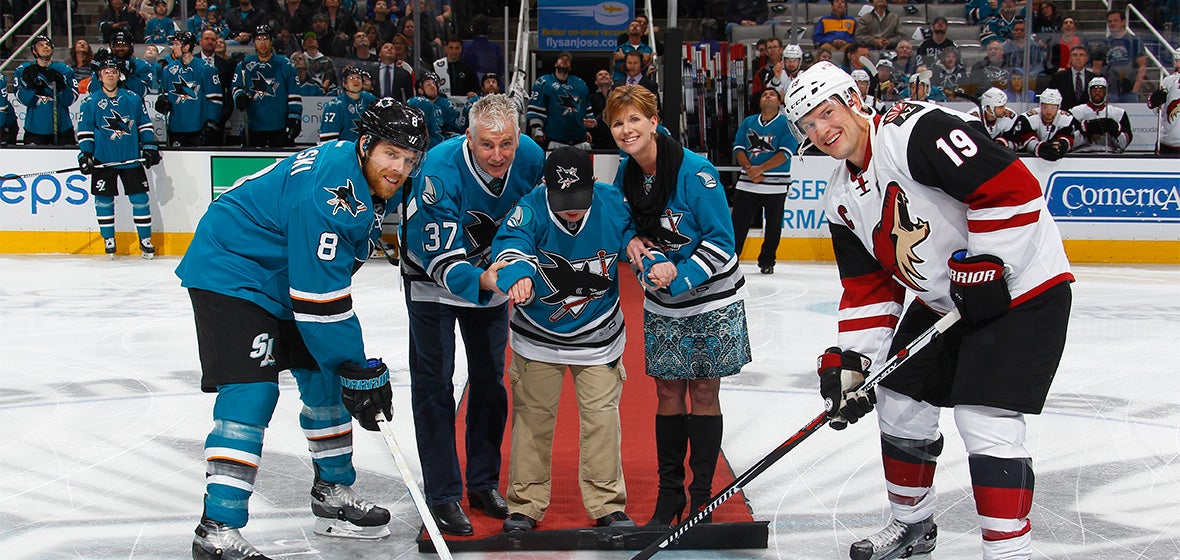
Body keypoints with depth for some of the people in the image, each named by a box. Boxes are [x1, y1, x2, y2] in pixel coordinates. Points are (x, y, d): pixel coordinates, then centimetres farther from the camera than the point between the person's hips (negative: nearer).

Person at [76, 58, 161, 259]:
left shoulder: (133, 99, 7)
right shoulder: (91, 103, 4)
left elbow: (145, 124, 13)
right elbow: (85, 131, 3)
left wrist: (150, 147, 7)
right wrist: (85, 154, -6)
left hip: (132, 159, 1)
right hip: (103, 160, -1)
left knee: (139, 198, 0)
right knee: (104, 200, 1)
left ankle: (145, 239, 10)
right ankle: (108, 239, 15)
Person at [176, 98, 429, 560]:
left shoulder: (369, 177, 0)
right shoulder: (327, 193, -31)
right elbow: (319, 299, -31)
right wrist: (358, 371, -24)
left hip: (286, 275, 10)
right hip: (230, 274, -10)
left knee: (326, 377, 13)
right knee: (252, 391, -20)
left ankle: (333, 496, 28)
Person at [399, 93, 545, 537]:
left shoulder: (532, 158, -22)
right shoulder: (442, 168, -35)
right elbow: (442, 258, -37)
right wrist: (482, 282, -54)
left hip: (492, 270, 5)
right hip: (430, 273, -4)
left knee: (490, 379, 10)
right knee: (434, 383, -6)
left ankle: (484, 483, 24)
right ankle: (443, 495, 1)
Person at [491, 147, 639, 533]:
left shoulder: (613, 205, -16)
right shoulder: (532, 208, -22)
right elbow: (511, 243, -38)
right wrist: (517, 274, -60)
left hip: (597, 336, 1)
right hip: (537, 334, -1)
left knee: (602, 414, 2)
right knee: (533, 415, 5)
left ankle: (608, 505, 16)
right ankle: (525, 505, 19)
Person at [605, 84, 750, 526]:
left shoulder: (695, 172, -21)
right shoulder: (625, 174, -2)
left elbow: (721, 240, -19)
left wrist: (680, 275, -27)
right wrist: (634, 243, -10)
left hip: (710, 299, -5)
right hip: (661, 304, 5)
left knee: (704, 393, 2)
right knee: (668, 392, 7)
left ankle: (702, 495, 13)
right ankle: (669, 491, 18)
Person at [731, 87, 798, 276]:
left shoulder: (787, 124, 0)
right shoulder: (748, 123, 13)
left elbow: (786, 153, -10)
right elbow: (738, 148, 7)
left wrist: (760, 168, -18)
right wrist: (749, 169, -11)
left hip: (776, 184, -2)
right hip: (746, 183, 2)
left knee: (773, 225, 6)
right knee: (738, 222, -2)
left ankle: (767, 261, 18)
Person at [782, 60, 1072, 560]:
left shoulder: (916, 130, -23)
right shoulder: (841, 198, 6)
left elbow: (1012, 186, -28)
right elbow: (868, 288, 10)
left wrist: (984, 267, -23)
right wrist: (849, 360, 0)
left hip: (1020, 287, -9)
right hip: (945, 300, 10)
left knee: (986, 421, -17)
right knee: (900, 402, 13)